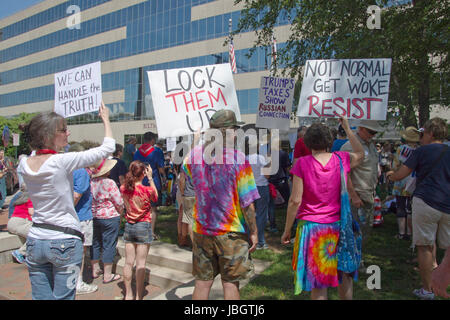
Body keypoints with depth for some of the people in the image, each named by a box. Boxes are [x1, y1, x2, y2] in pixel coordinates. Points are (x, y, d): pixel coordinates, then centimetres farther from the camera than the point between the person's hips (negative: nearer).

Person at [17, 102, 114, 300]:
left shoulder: (24, 164, -2)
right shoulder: (62, 162, -19)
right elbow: (107, 148, -12)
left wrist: (49, 122, 24)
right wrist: (106, 119, 3)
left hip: (35, 240, 6)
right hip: (65, 242, -6)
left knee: (40, 297, 15)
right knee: (63, 297, 6)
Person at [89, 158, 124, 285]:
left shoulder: (90, 182, -3)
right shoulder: (109, 183, -19)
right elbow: (119, 203, -13)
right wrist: (119, 214, 5)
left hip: (93, 217, 6)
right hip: (110, 218, -6)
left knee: (95, 243, 18)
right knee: (109, 245, 4)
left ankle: (95, 270, 31)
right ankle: (107, 275, 11)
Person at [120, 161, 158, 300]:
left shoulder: (123, 188, -4)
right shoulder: (147, 190, -17)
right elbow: (155, 196, 4)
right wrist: (150, 178, 2)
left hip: (129, 226, 5)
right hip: (143, 227, -4)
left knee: (128, 262, 12)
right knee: (141, 264, 4)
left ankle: (128, 294, 24)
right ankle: (138, 296, 13)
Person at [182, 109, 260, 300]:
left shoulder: (194, 155, -3)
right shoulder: (238, 159, -15)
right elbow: (247, 202, -14)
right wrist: (253, 232, -3)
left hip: (201, 231, 4)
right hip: (232, 233, -3)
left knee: (202, 282, 14)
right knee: (230, 283, 11)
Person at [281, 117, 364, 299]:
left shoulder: (302, 163, -11)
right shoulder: (341, 159, -3)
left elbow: (295, 201, -13)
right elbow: (360, 154, 21)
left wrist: (287, 230, -3)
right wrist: (347, 129, 24)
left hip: (311, 227, -2)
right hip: (337, 226, 3)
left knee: (318, 284, 9)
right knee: (344, 274, 24)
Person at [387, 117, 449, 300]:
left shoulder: (422, 151, -2)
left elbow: (399, 175, -2)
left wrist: (391, 174, 19)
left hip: (426, 202, -5)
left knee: (425, 246, 4)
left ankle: (427, 290, 10)